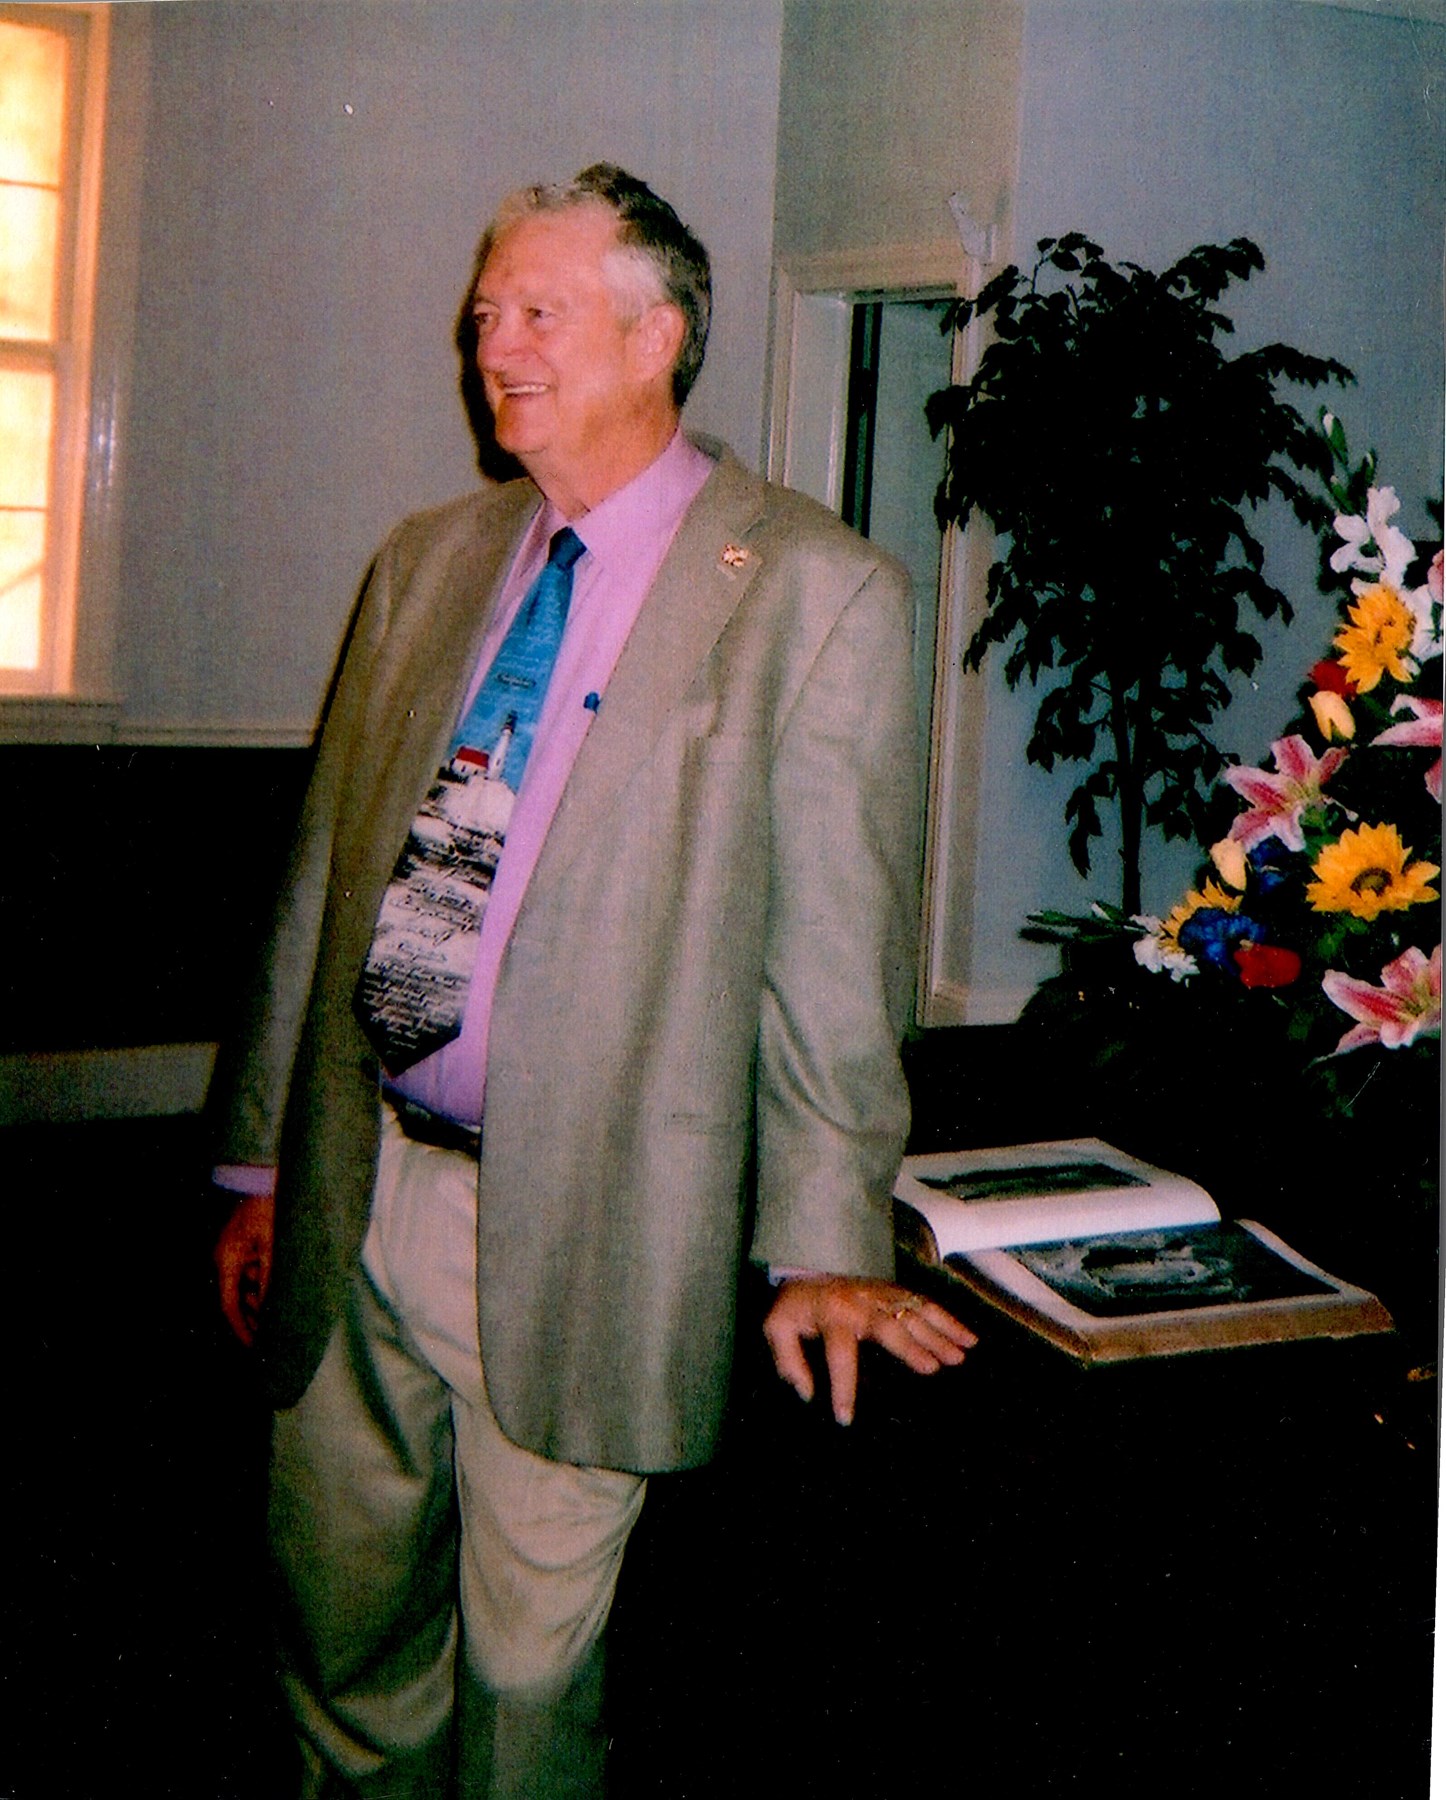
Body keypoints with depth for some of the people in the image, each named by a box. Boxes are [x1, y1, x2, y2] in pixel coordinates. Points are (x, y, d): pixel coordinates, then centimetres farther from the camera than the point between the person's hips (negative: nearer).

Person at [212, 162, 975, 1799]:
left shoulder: (816, 592, -7)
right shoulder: (426, 561, 10)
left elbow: (832, 944, -10)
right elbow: (322, 872, 12)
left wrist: (826, 1240, -12)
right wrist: (261, 1157, 12)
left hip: (581, 1227, -5)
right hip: (357, 1190, 5)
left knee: (533, 1655, 9)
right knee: (337, 1617, 18)